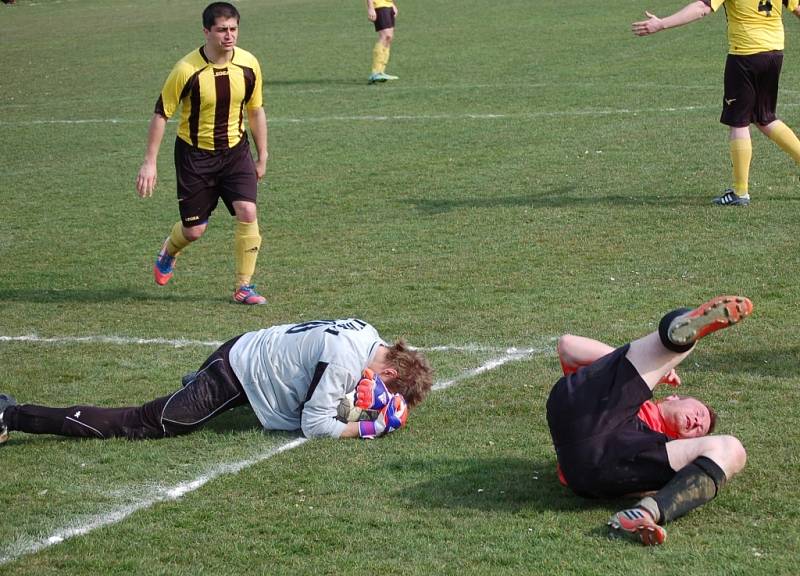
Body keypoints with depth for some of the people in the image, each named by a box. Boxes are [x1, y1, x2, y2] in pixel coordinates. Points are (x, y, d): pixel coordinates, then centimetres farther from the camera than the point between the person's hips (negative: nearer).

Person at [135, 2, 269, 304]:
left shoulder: (248, 64, -9)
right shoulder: (187, 70, -20)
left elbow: (255, 110, 6)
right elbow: (161, 113, -11)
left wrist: (262, 157, 10)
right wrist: (149, 163, -12)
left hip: (235, 150, 3)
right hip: (195, 154, -3)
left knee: (247, 213, -15)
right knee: (194, 229, 4)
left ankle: (244, 287, -1)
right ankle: (168, 251, 42)